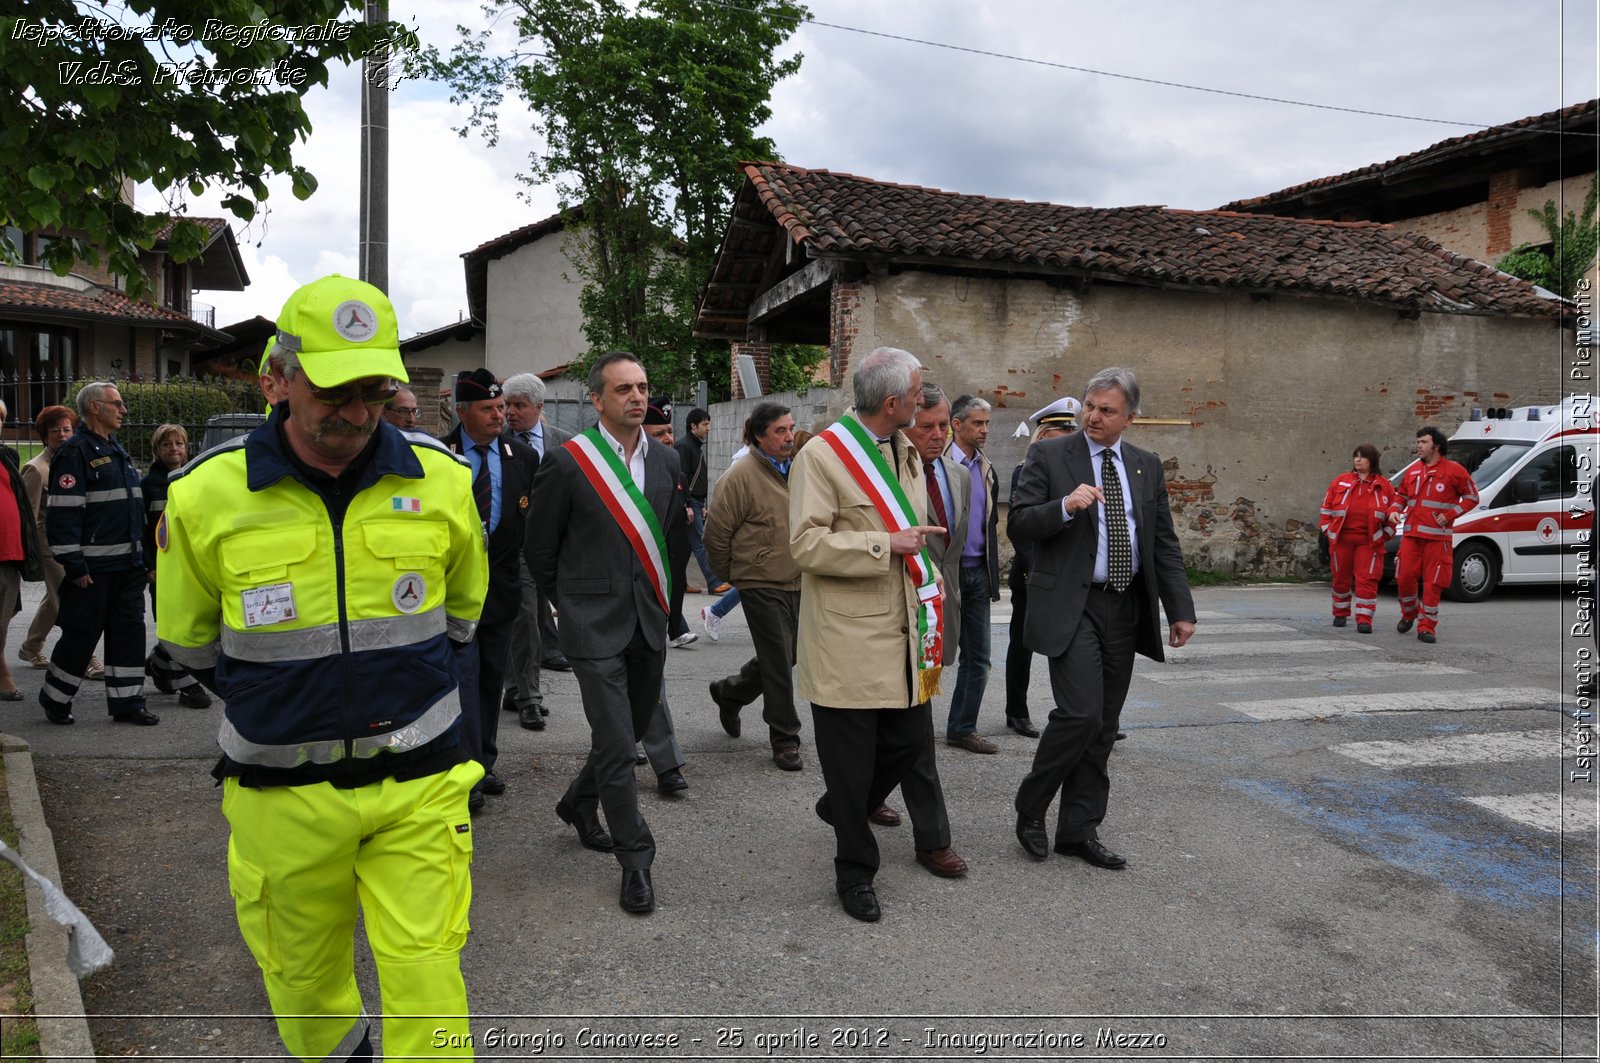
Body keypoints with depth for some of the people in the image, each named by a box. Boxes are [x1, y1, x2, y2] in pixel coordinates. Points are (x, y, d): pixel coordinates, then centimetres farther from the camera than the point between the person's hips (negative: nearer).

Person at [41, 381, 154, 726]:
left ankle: (127, 703, 14)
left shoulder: (117, 451, 17)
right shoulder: (75, 452, -11)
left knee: (129, 632, 8)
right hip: (93, 568, -8)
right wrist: (74, 566, -20)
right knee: (82, 634, 2)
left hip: (127, 565, 8)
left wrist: (143, 557, 19)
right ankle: (54, 700, 20)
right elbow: (63, 514, -17)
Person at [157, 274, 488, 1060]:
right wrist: (280, 699, 8)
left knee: (424, 972, 2)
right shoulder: (206, 496, -10)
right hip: (285, 789, 1)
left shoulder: (442, 481, -6)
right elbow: (191, 640, 7)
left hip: (417, 780, 0)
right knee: (304, 970, 20)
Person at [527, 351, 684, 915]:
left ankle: (579, 803, 43)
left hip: (649, 621, 6)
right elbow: (540, 550, -1)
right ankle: (636, 859, 10)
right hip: (596, 625, -6)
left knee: (633, 728, 17)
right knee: (615, 742, -5)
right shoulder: (568, 462, -10)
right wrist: (572, 604, 7)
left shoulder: (666, 459, 5)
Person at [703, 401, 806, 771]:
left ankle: (729, 692, 39)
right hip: (761, 584, -7)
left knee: (785, 657, 16)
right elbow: (716, 533, -10)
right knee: (778, 662, -2)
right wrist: (732, 574, 2)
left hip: (797, 583, 7)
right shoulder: (741, 475, -14)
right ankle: (784, 741, 11)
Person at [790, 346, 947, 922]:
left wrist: (928, 581, 17)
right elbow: (806, 544, -19)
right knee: (851, 760, 3)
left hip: (901, 633, 8)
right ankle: (855, 873, 23)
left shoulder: (906, 451, 14)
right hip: (848, 641, -7)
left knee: (910, 735, 11)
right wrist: (886, 545, -19)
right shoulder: (822, 456, -13)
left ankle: (840, 808, 39)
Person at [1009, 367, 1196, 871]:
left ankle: (1079, 831, 21)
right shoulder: (1048, 455, -2)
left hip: (1126, 608, 5)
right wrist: (1065, 506, -24)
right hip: (1071, 607, -5)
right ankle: (1030, 809, 8)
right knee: (1080, 714, -14)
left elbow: (1165, 543, 12)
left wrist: (1180, 608, 6)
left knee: (1103, 726, 9)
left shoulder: (1146, 465, 11)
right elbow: (1019, 524, -7)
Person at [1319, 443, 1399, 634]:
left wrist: (1384, 534, -1)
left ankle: (1364, 619, -4)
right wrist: (1328, 530, 3)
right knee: (1341, 578, 10)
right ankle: (1340, 614, 25)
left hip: (1369, 541, -2)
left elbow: (1394, 513, 8)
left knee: (1367, 579, -6)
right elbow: (1327, 507, 11)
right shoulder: (1341, 481, 8)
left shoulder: (1384, 485, 5)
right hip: (1341, 539, 2)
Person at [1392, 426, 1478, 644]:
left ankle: (1427, 627, 5)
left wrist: (1449, 515, -9)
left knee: (1433, 583, -3)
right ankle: (1409, 614, 25)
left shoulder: (1453, 471, -1)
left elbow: (1472, 497, 2)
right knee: (1404, 578, 0)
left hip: (1438, 538, -4)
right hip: (1411, 535, 4)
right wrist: (1394, 511, 4)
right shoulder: (1412, 471, 14)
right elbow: (1402, 496, 24)